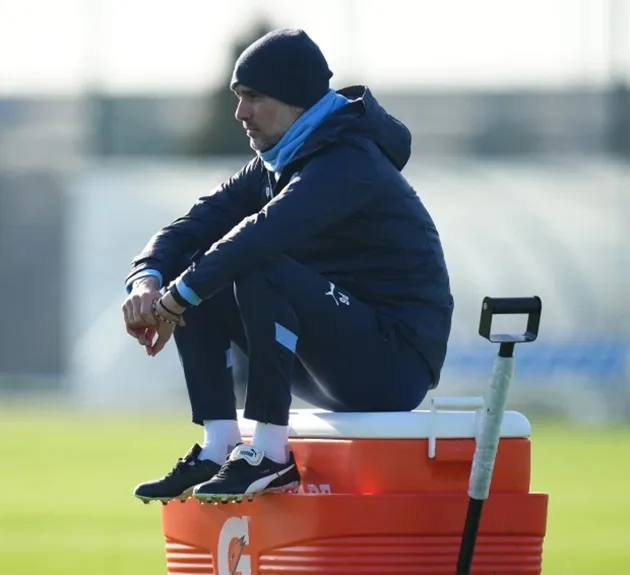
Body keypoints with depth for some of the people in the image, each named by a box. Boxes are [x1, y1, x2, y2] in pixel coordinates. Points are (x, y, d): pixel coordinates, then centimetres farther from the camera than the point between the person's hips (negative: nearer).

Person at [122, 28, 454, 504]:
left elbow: (263, 236, -33)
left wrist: (176, 298, -30)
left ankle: (269, 456, -25)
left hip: (394, 369, -9)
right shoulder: (274, 167, 12)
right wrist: (148, 278, -16)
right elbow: (197, 225, 5)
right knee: (196, 274, 1)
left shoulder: (349, 161, -18)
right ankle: (218, 450, -5)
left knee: (262, 271, -30)